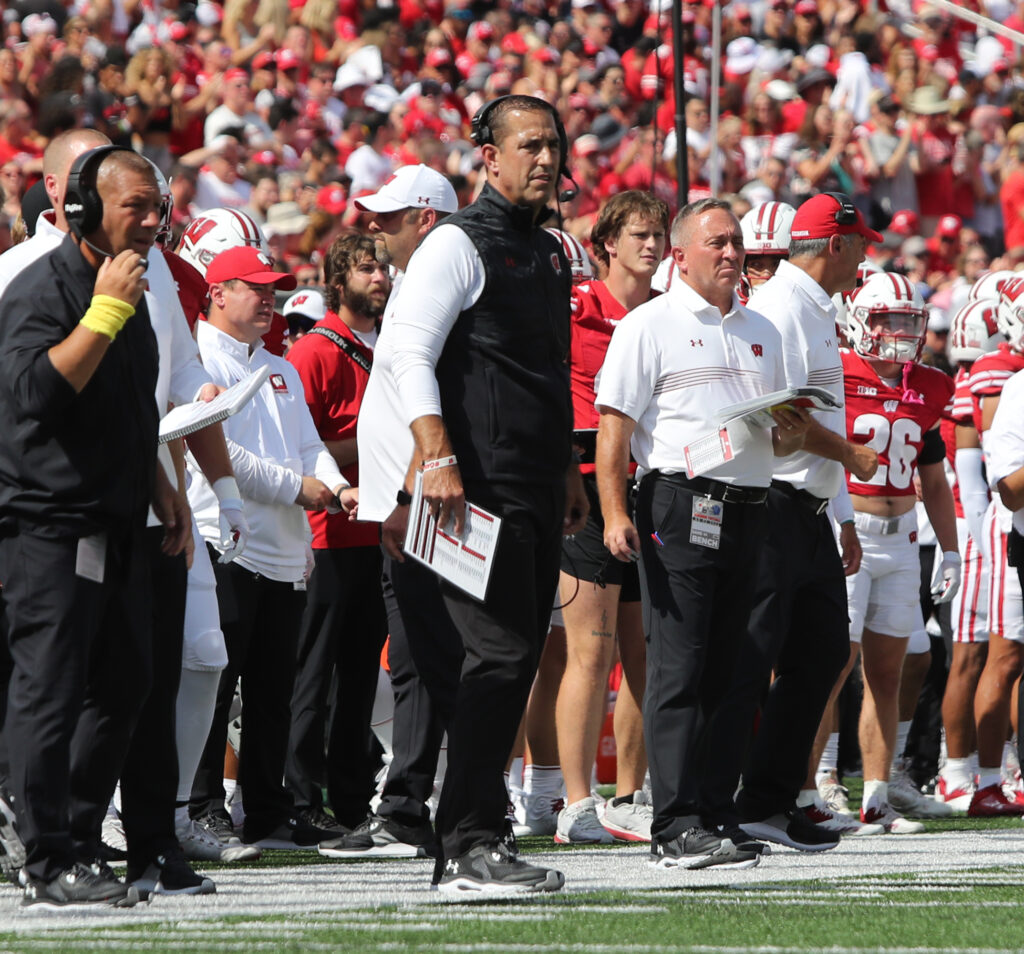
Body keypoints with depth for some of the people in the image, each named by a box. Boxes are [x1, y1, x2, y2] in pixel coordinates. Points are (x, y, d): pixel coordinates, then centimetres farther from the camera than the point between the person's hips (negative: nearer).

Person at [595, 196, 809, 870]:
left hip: (749, 508, 7)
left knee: (725, 670, 7)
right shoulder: (650, 326, 1)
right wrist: (615, 513, -17)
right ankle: (678, 826, -16)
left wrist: (793, 432, 1)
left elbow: (784, 440, 26)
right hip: (680, 505, -7)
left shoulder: (761, 332, 21)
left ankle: (711, 813, 11)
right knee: (679, 671, -11)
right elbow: (614, 425, -6)